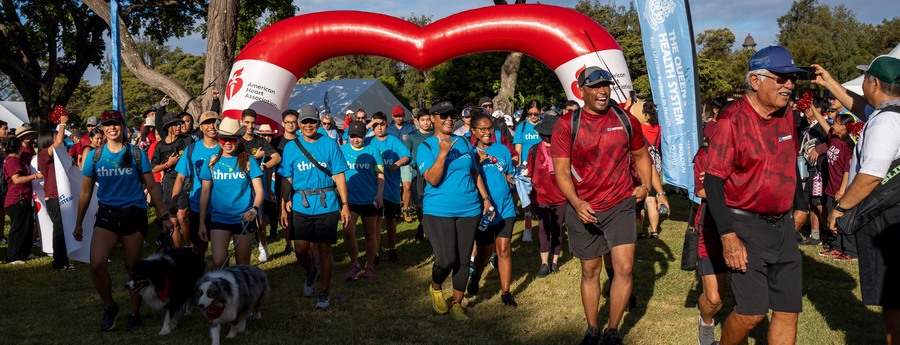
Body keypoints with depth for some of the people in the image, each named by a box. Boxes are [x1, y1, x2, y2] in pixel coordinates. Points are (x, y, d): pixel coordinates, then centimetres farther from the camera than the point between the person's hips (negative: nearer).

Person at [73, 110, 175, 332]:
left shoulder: (137, 154, 2)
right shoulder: (95, 156, 7)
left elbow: (152, 188, 5)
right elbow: (86, 192, 13)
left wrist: (164, 217, 1)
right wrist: (78, 223, 14)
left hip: (134, 214, -1)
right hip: (107, 214, 1)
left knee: (133, 267, 7)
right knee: (97, 265, -15)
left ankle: (135, 313, 23)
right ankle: (109, 306, 10)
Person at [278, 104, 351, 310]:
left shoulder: (330, 144, 2)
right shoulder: (291, 147, 6)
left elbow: (339, 176, 1)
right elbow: (286, 180, 6)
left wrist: (345, 204, -4)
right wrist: (284, 207, 1)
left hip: (327, 205, -1)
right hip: (300, 206, 1)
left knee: (324, 249, 3)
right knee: (300, 249, 1)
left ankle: (325, 293, 16)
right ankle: (311, 272, 35)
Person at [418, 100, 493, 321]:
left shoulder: (464, 143, 10)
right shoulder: (426, 147, -4)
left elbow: (475, 172, 18)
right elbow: (432, 179, -16)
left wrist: (485, 197, 12)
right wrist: (443, 153, -24)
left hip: (469, 210, 4)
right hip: (439, 211, -4)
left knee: (463, 260, 7)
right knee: (446, 259, -10)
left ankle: (457, 303, 23)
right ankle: (435, 288, 22)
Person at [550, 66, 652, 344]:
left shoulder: (626, 120, 0)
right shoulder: (566, 124, -7)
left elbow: (641, 154, 16)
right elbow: (561, 170, -10)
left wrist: (645, 184, -1)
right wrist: (577, 203, -24)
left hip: (621, 205, 1)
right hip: (583, 209, -1)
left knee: (624, 268, -9)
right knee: (590, 271, 12)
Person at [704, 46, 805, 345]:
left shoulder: (787, 115, 6)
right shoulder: (732, 119, -15)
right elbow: (713, 180, -18)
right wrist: (728, 236, -23)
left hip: (783, 224, 7)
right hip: (747, 226, -7)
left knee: (789, 310, 7)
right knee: (752, 312, -8)